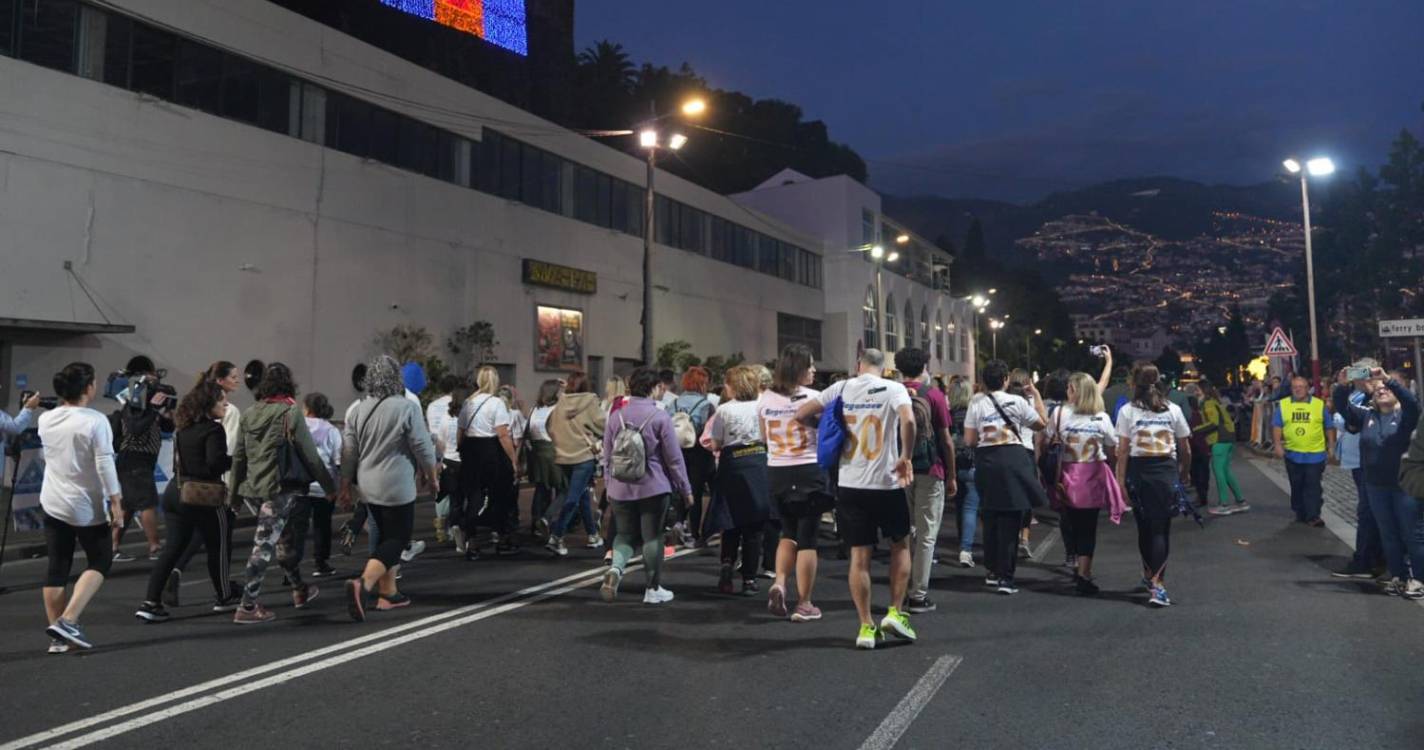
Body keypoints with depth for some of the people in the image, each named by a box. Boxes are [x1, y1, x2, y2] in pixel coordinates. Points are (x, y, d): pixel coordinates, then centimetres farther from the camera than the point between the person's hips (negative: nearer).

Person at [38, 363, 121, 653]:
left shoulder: (45, 420, 3)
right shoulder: (95, 421, -15)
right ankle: (68, 621, -7)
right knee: (100, 561, 8)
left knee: (57, 568, 9)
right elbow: (105, 464, -18)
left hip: (53, 503, 6)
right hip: (87, 506, -6)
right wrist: (115, 501, -15)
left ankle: (58, 637, 12)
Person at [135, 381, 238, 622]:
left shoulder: (183, 428, 11)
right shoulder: (213, 429, -14)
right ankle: (225, 596, 24)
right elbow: (215, 462, -25)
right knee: (217, 546, 10)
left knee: (173, 547, 9)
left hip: (175, 492, 7)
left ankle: (151, 602, 1)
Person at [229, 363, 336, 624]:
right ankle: (248, 607, -3)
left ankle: (299, 590, 32)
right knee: (264, 546, -4)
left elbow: (239, 456, 13)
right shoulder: (291, 412, -10)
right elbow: (310, 455, -9)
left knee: (283, 537, 20)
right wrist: (330, 485, 1)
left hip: (254, 487, 7)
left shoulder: (250, 414, 10)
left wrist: (235, 492, 20)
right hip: (279, 487, -7)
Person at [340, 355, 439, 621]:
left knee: (386, 536, 19)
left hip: (369, 486, 7)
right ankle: (363, 584, -19)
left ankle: (388, 593, 23)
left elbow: (348, 449, 8)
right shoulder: (407, 408, -13)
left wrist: (346, 485, 16)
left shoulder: (361, 409, 5)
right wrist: (432, 474, 6)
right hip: (396, 487, -7)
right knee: (397, 539, 0)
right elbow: (423, 447, -10)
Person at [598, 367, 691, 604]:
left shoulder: (617, 416, 2)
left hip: (620, 488, 3)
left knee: (624, 533, 16)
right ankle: (653, 589, 15)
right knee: (652, 536, 7)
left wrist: (610, 485, 20)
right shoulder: (660, 417, -10)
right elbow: (673, 457, -7)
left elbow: (607, 456, 8)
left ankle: (615, 568, -10)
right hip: (653, 487, -3)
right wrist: (684, 488, 3)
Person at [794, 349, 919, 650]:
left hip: (850, 483, 2)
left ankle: (866, 627, 10)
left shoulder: (841, 388, 3)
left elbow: (801, 415, 1)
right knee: (900, 545, 19)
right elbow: (908, 421, -23)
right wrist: (905, 457, -11)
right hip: (886, 482, -2)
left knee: (859, 555, 8)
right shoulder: (893, 389, -4)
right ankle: (895, 613, 14)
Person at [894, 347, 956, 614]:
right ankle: (919, 596, 2)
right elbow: (946, 441, -4)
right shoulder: (934, 395, -5)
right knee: (926, 535, 2)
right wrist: (951, 476, 4)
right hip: (929, 471, -3)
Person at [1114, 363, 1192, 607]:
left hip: (1138, 471, 0)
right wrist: (1185, 472, 24)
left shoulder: (1127, 411, -1)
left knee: (1144, 526, 16)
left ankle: (1149, 574, 34)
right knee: (1161, 529, 3)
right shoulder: (1173, 410, 4)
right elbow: (1185, 449, 8)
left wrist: (1120, 480, -4)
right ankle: (1157, 583, -10)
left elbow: (1122, 450, -6)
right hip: (1166, 471, 0)